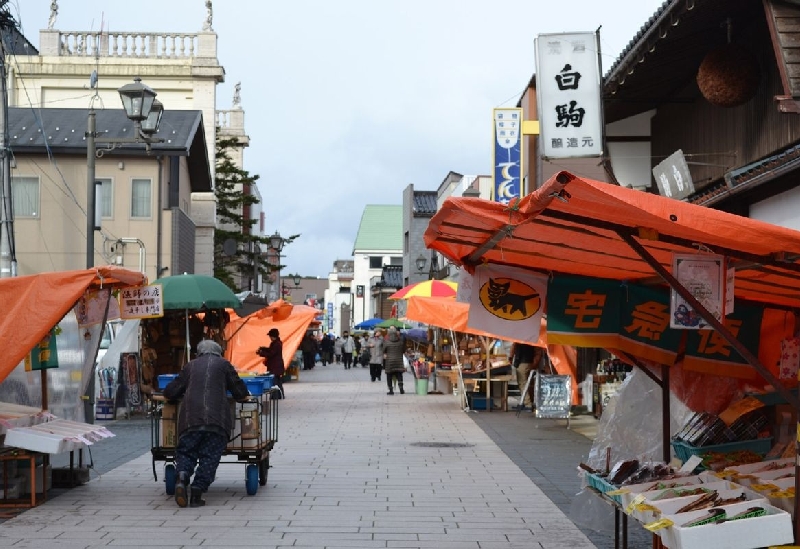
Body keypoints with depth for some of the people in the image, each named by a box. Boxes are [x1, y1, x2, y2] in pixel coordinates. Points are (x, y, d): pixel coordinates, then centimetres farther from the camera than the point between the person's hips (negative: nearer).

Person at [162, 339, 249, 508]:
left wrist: (186, 394, 39)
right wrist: (243, 395, 36)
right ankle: (197, 491, -8)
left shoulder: (190, 366, 21)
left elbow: (169, 393, 21)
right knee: (210, 455, 2)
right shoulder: (223, 364, 16)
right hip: (216, 418, -1)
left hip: (191, 417, 2)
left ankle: (182, 477, -20)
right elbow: (241, 393, 14)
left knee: (186, 451, 8)